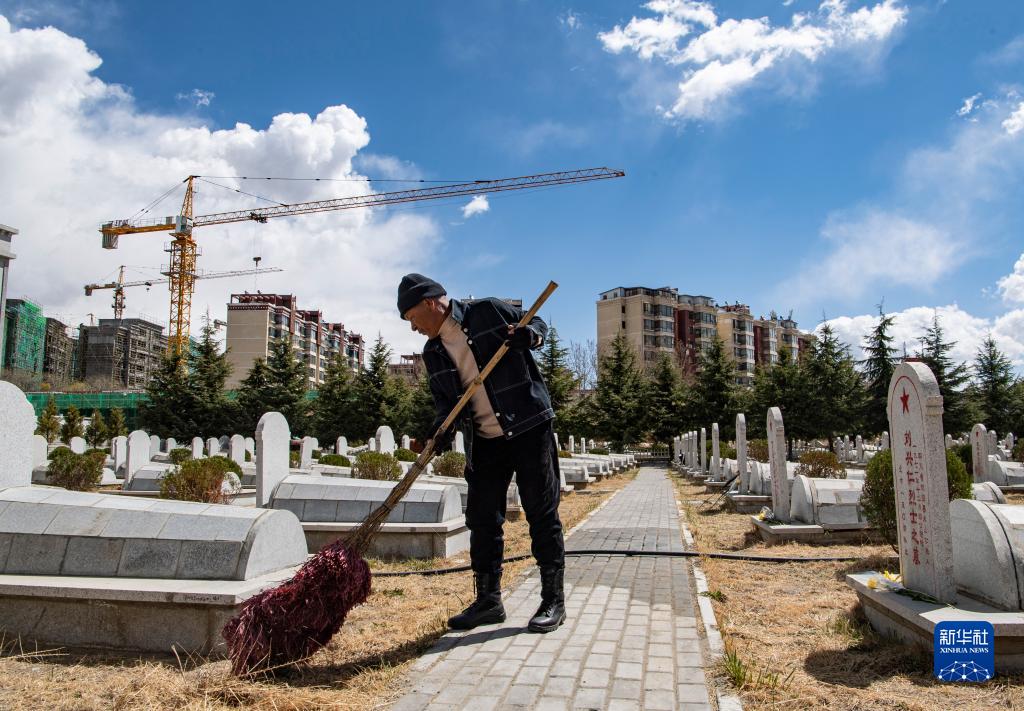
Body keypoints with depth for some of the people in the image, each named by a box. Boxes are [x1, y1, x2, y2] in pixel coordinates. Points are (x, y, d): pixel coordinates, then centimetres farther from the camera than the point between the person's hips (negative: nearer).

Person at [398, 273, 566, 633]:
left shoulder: (488, 311, -7)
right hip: (484, 442, 6)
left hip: (530, 429, -6)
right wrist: (441, 427, -9)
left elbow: (538, 323, 5)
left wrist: (528, 335, -18)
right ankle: (488, 601, 22)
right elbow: (445, 401, 12)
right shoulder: (433, 353, 8)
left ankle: (553, 601, 12)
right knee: (482, 519, 8)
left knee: (543, 514, 0)